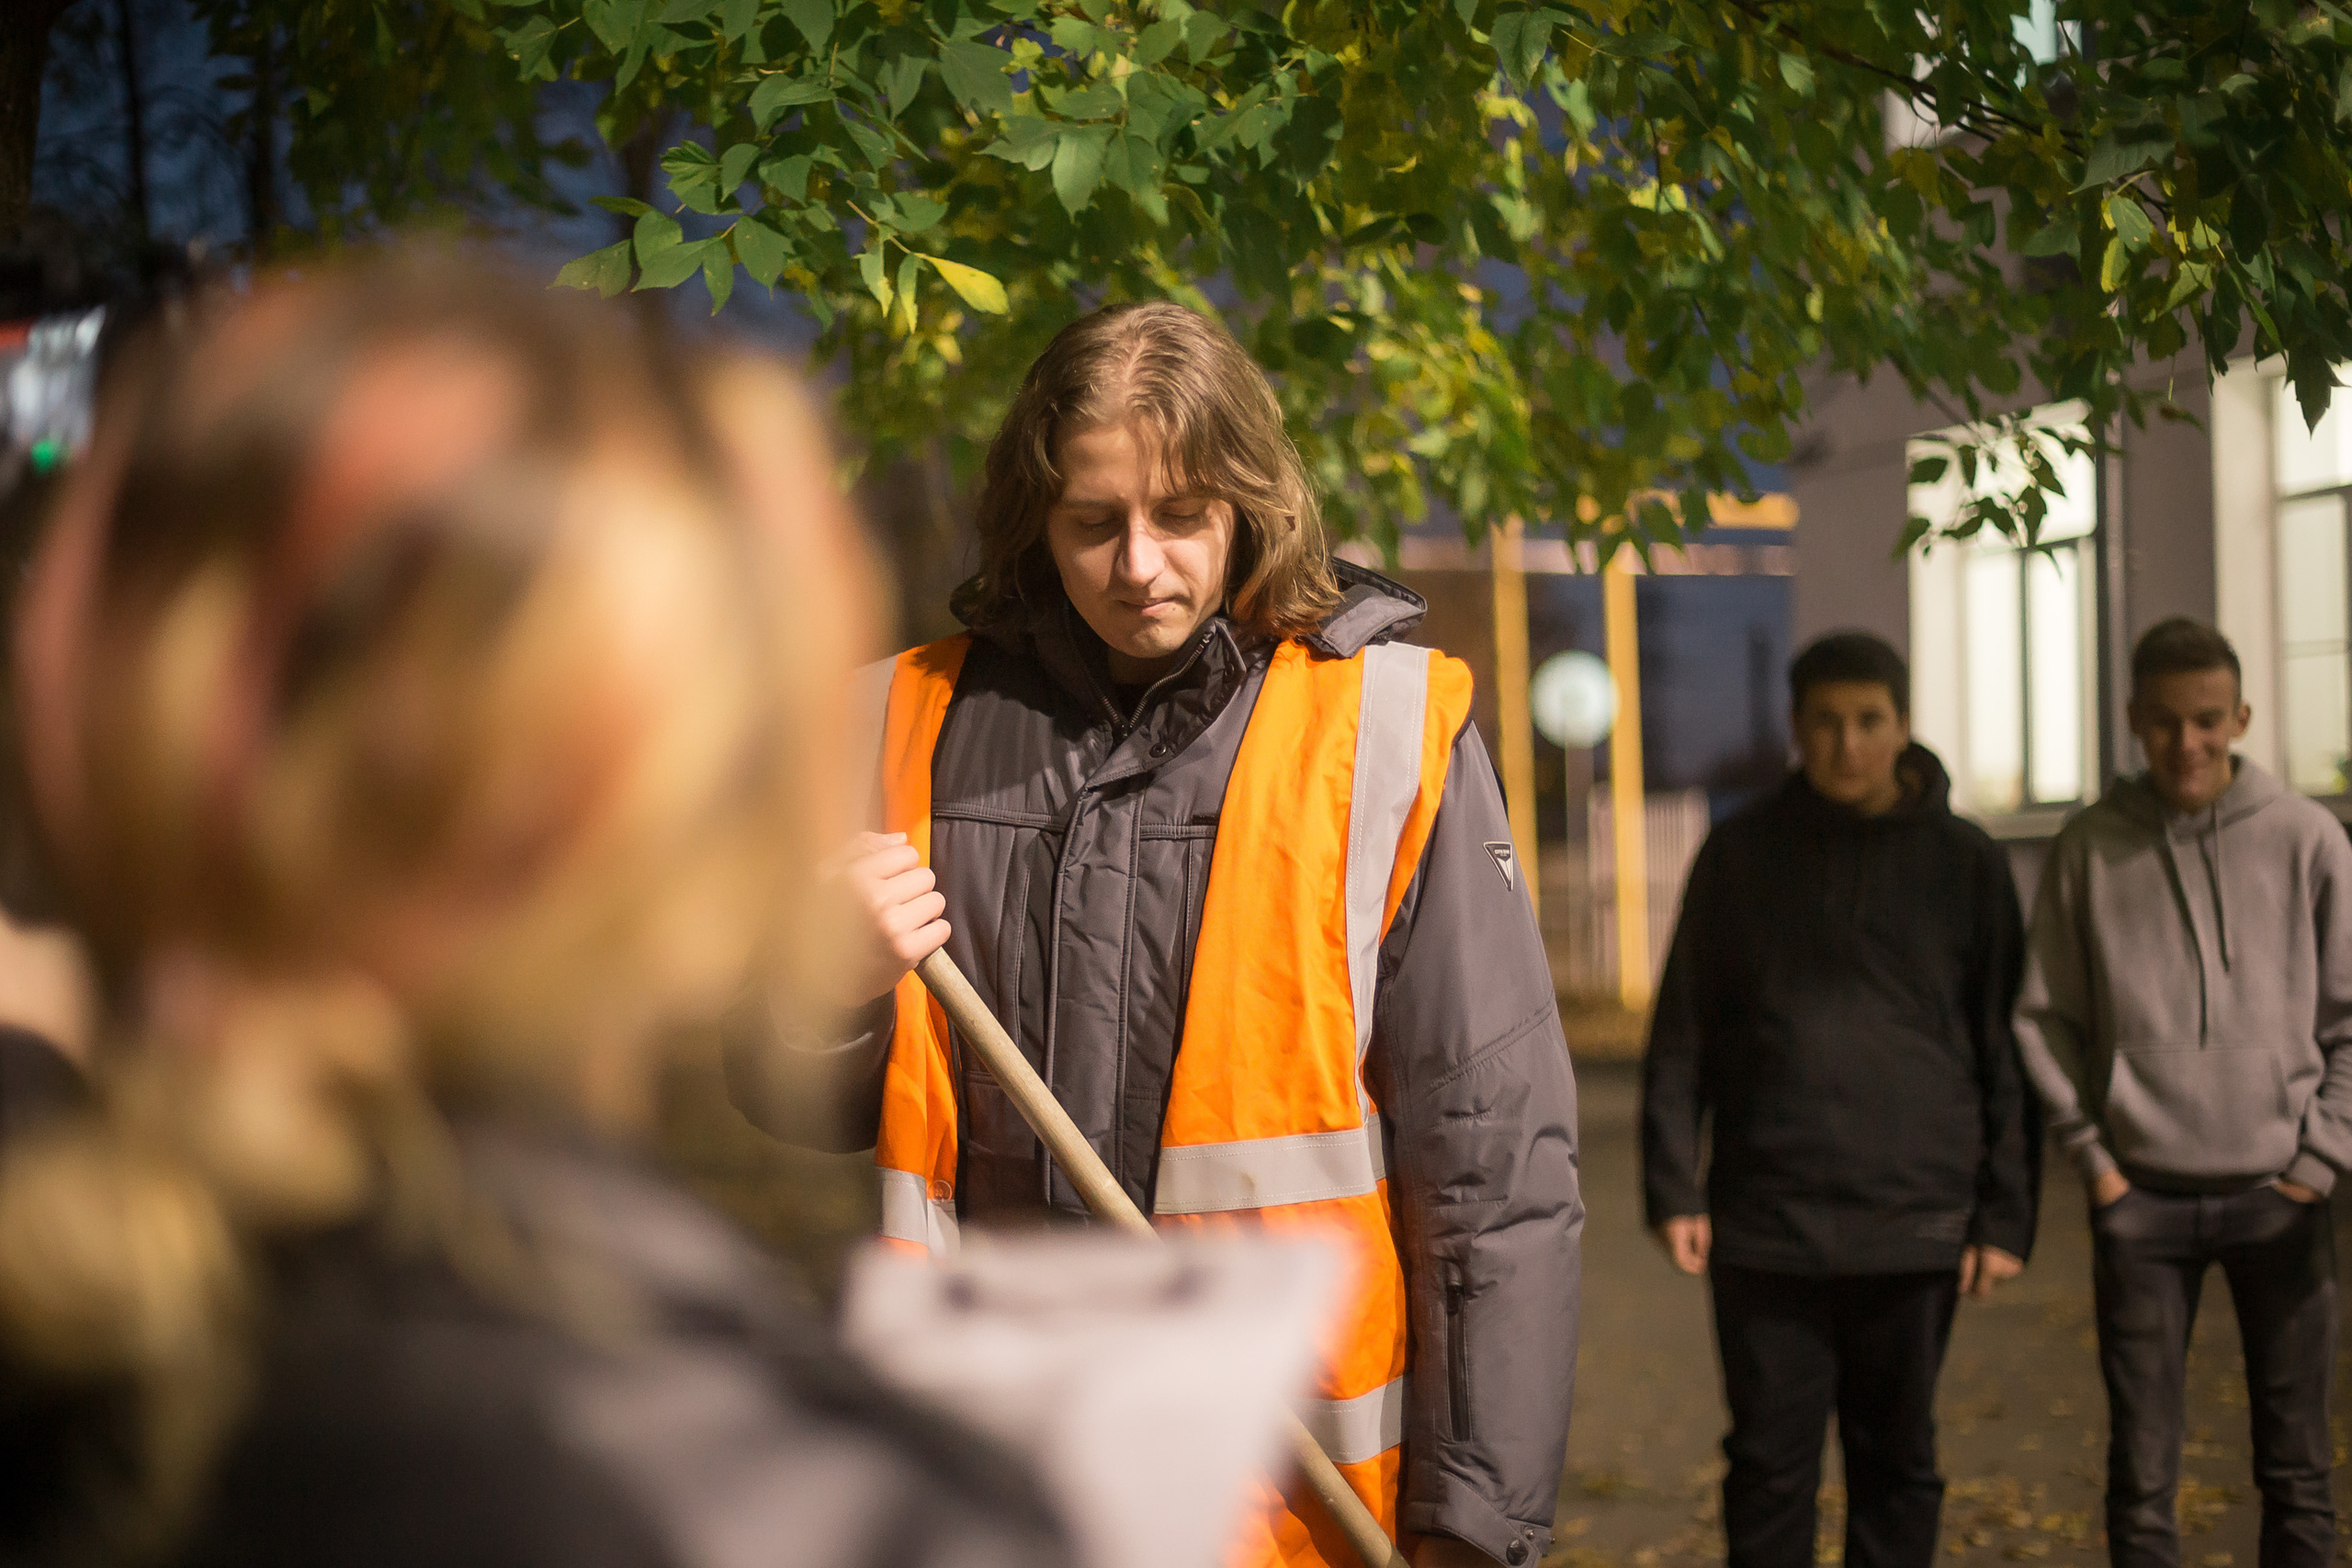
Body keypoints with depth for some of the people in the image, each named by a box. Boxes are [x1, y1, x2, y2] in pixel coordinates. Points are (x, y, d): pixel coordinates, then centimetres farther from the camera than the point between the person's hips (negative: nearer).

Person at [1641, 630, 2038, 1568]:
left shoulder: (1965, 864, 4)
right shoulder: (1740, 856, 5)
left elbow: (2004, 1049, 5)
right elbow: (1681, 1035, 6)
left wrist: (2006, 1216, 1)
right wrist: (1673, 1189, -1)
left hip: (1914, 1227, 0)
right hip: (1765, 1226, 0)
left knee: (1896, 1464, 9)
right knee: (1769, 1465, 3)